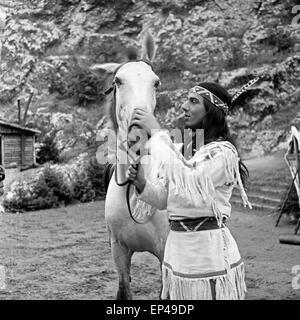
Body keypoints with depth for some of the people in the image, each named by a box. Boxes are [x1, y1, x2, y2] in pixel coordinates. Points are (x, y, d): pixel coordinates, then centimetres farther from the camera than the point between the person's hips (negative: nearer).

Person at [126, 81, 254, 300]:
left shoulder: (222, 152, -13)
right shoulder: (180, 148, 8)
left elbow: (190, 182, -29)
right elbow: (162, 200, 10)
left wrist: (157, 133, -24)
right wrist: (142, 184, -11)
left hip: (209, 250, -7)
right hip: (177, 247, 7)